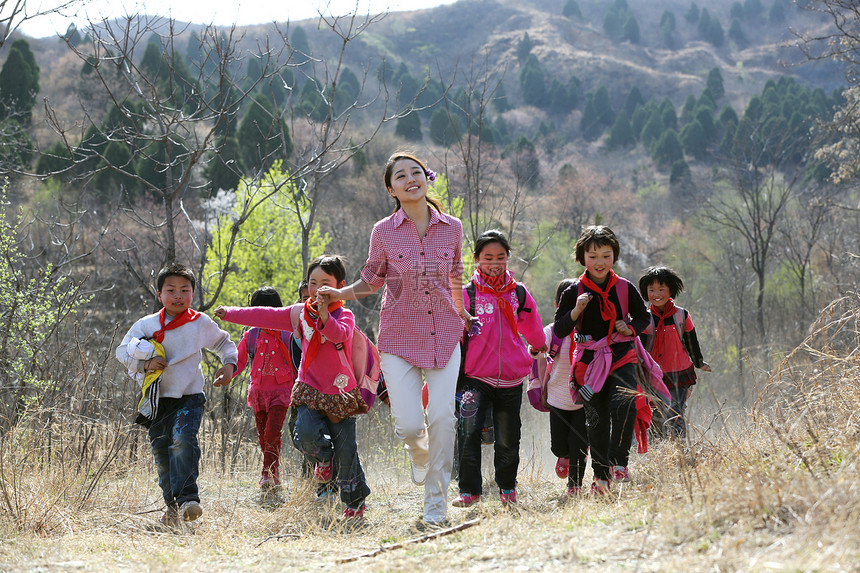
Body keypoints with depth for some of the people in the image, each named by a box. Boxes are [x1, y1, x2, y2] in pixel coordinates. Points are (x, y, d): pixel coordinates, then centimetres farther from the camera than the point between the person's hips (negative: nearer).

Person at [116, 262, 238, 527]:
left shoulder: (201, 323, 3)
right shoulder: (146, 325, 3)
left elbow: (224, 343, 20)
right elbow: (123, 350, 3)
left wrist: (229, 364, 2)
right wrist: (145, 363, -13)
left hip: (189, 398, -3)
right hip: (157, 399, 3)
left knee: (183, 439, -26)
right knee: (161, 453, 6)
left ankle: (187, 499, -29)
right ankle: (173, 506, 20)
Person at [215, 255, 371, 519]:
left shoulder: (344, 316, -5)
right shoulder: (300, 314, 8)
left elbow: (340, 334, -27)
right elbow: (266, 316, 15)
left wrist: (325, 317, -47)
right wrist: (230, 313, 20)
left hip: (341, 393, -2)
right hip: (310, 390, 3)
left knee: (346, 449, -2)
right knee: (306, 433, -23)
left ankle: (355, 500, 17)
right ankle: (323, 457, 13)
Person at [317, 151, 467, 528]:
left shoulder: (452, 228, 2)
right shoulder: (384, 232, -3)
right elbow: (372, 281, 10)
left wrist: (461, 315, 30)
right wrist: (339, 294, -7)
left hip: (444, 335, 1)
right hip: (400, 338, -1)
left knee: (442, 416, -10)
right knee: (408, 424, -10)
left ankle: (436, 505, 2)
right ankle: (420, 454, 30)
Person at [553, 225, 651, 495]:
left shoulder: (625, 288, 4)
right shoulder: (574, 291, 1)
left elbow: (644, 317, 17)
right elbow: (559, 330, 0)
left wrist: (632, 328, -4)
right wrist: (576, 310, -16)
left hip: (622, 358, 0)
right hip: (589, 362, 0)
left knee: (624, 404, -25)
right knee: (596, 420, 2)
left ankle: (619, 463, -18)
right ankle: (601, 476, 12)